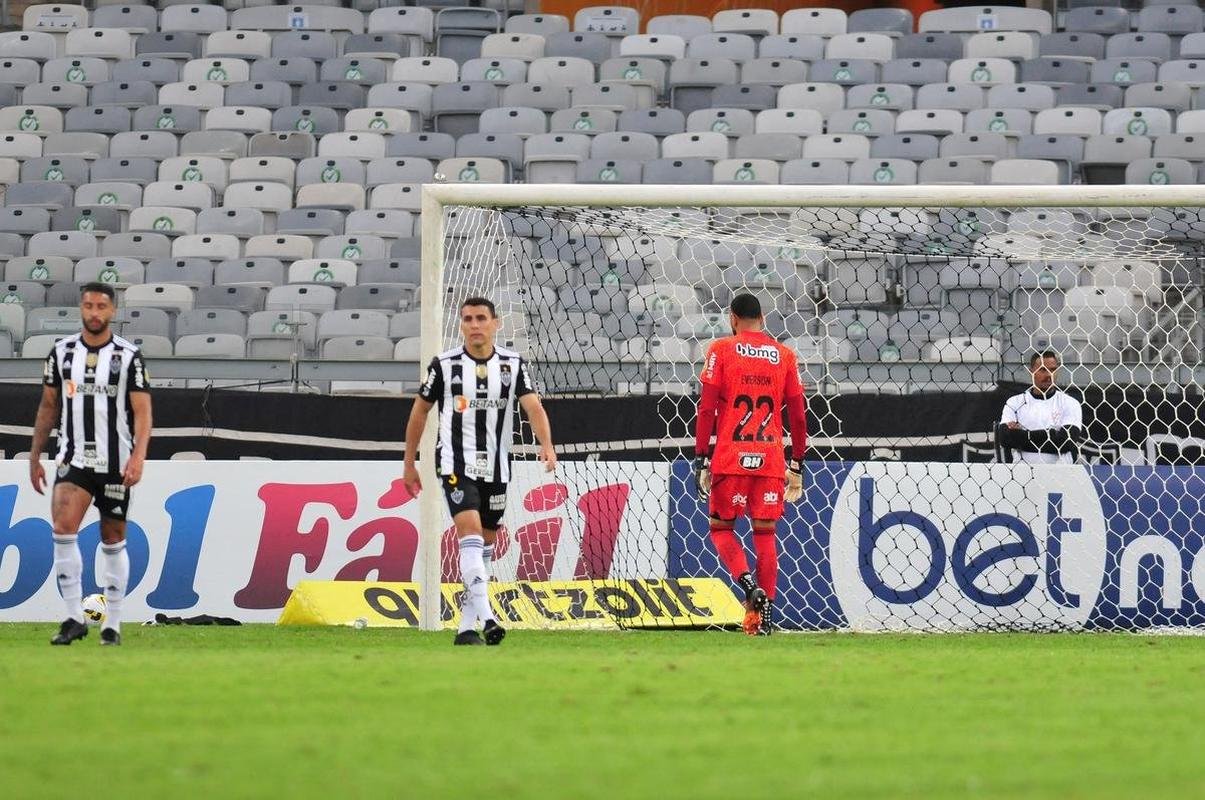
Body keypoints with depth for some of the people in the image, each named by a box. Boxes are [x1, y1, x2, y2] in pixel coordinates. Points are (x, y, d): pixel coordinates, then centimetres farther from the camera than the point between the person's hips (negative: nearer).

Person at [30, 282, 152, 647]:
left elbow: (142, 412, -7)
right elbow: (48, 407, 14)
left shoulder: (129, 356, -3)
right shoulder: (62, 352, 5)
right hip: (73, 459, 1)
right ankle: (74, 618, -15)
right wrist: (34, 456, 12)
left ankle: (112, 624, 16)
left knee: (113, 541, 6)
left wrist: (138, 456, -21)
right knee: (63, 529, -19)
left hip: (115, 463, -1)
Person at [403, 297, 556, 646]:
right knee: (470, 532, -21)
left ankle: (466, 627, 16)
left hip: (495, 468, 4)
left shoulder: (513, 364, 2)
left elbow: (533, 406, -11)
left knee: (484, 546, 8)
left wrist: (546, 445, -30)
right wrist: (409, 464, 8)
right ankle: (486, 617, -31)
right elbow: (420, 411, 7)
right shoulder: (444, 364, -3)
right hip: (455, 463, -4)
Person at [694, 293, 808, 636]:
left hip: (730, 458, -2)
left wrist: (701, 458, -1)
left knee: (721, 527, 8)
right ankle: (766, 612, 2)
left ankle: (748, 584, -16)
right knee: (765, 531, 6)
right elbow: (798, 415, 8)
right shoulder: (784, 355, 9)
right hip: (771, 459, 3)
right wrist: (797, 464, 15)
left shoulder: (721, 350, 1)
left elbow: (706, 408, -4)